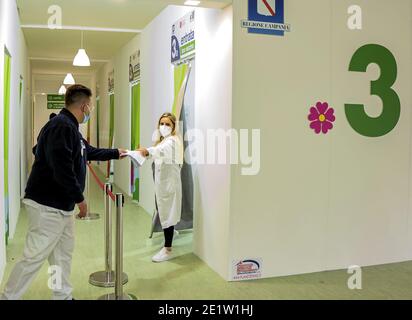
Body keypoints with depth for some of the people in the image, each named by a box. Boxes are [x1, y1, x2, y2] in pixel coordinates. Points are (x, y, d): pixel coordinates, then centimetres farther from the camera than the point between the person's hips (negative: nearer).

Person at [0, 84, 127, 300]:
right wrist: (79, 198, -19)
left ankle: (64, 296, 29)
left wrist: (115, 153, 38)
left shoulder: (69, 127, 14)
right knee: (34, 256, -3)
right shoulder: (62, 126, -20)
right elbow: (62, 168, -28)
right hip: (48, 205, -11)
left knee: (63, 252, 17)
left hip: (61, 205, 11)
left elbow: (90, 151, 30)